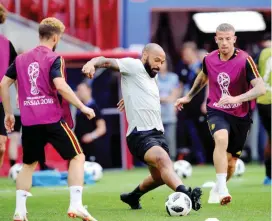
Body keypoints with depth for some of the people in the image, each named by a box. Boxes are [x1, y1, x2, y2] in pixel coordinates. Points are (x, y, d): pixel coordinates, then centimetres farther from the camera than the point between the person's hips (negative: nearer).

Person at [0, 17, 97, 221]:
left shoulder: (21, 59, 13)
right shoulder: (54, 59, -4)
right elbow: (60, 86, -18)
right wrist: (82, 107, -12)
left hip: (29, 121, 5)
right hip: (53, 119, -5)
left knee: (29, 164, 19)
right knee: (77, 157, 7)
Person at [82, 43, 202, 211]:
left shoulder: (152, 77, 20)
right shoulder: (133, 66, -4)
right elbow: (107, 61, -20)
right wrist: (92, 63, -38)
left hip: (157, 133, 10)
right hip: (140, 135, -10)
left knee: (160, 177, 22)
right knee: (163, 159, -34)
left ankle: (133, 197, 47)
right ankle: (186, 194, -56)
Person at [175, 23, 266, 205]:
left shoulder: (245, 60, -17)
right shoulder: (209, 59, -4)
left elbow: (261, 88, -26)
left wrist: (236, 99, -39)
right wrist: (189, 97, 24)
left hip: (240, 115, -1)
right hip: (217, 111, 1)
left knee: (231, 162, 8)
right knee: (221, 138, -32)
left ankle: (217, 190, 40)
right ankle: (223, 190, -39)